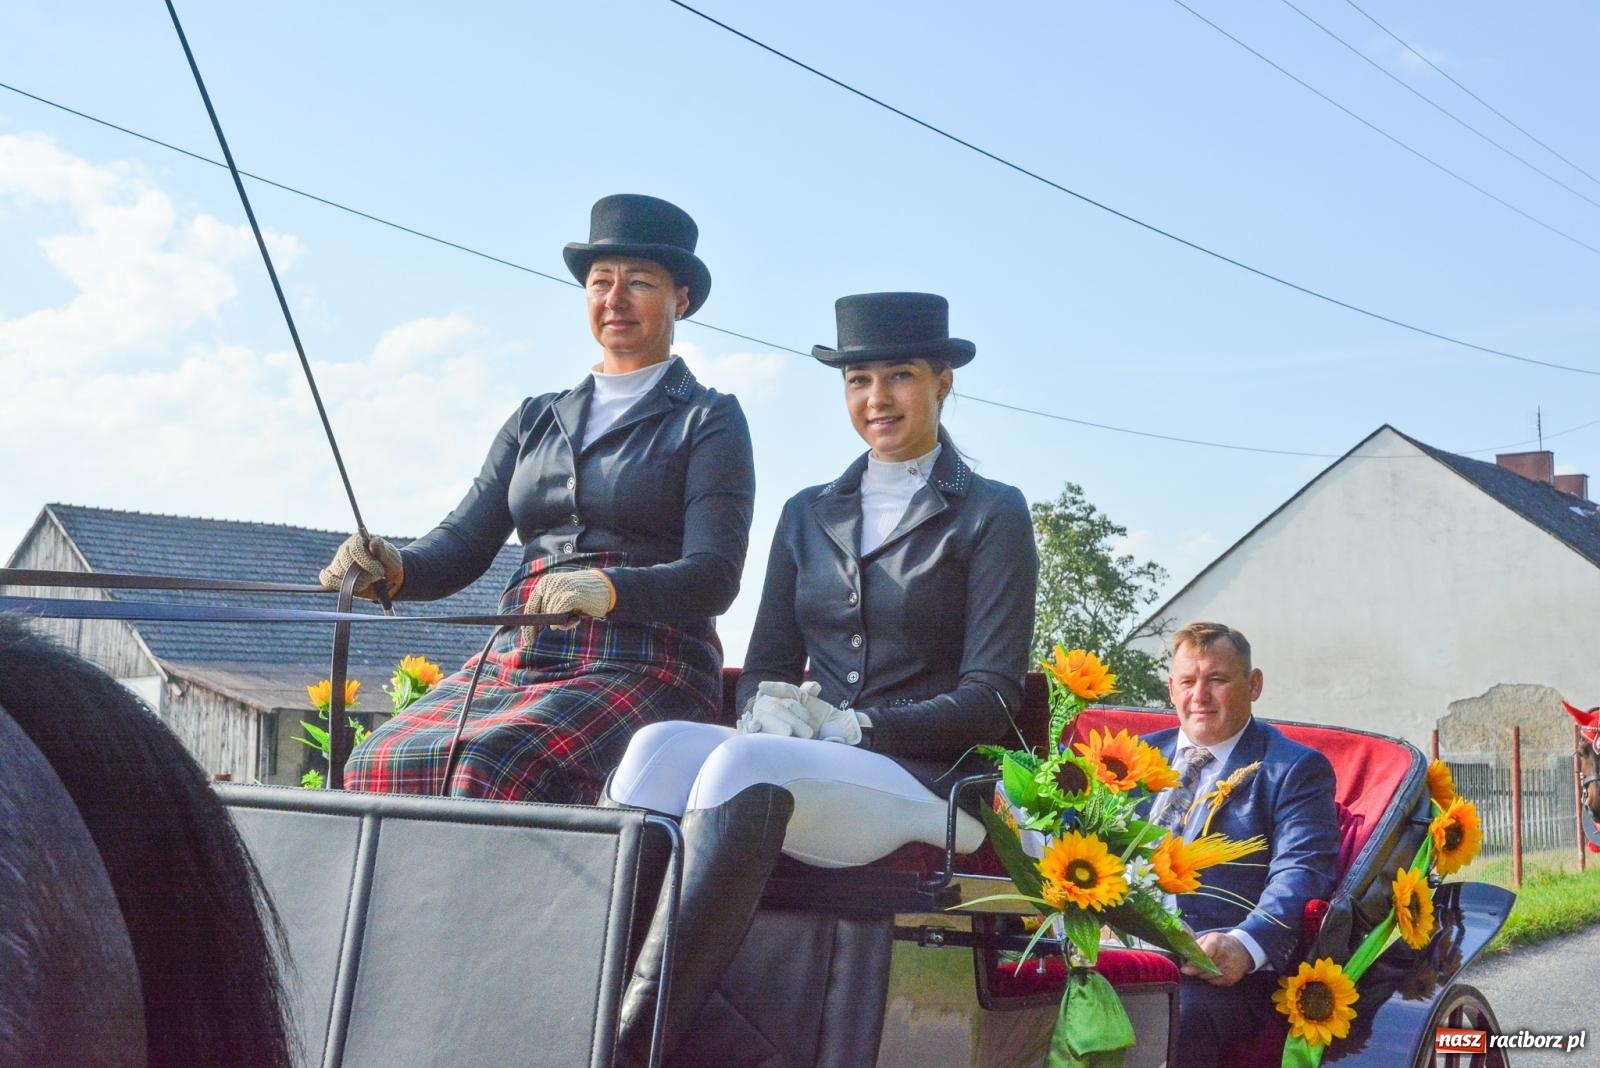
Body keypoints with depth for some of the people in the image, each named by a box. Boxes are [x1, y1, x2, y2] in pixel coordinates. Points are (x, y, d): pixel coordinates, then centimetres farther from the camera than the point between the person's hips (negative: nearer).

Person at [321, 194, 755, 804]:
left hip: (643, 668, -5)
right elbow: (465, 542, 15)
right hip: (517, 659, 5)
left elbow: (714, 576, -6)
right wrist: (394, 569, -8)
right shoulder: (535, 421, 23)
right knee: (377, 766, -24)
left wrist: (608, 589, -25)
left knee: (494, 767, -34)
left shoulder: (709, 421, 7)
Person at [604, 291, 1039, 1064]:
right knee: (662, 744, -30)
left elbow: (990, 698, -2)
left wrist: (855, 727, -15)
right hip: (801, 765, 5)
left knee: (745, 765, -36)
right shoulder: (808, 514, 21)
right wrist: (769, 710, -7)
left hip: (924, 784, -4)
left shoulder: (992, 516, 6)